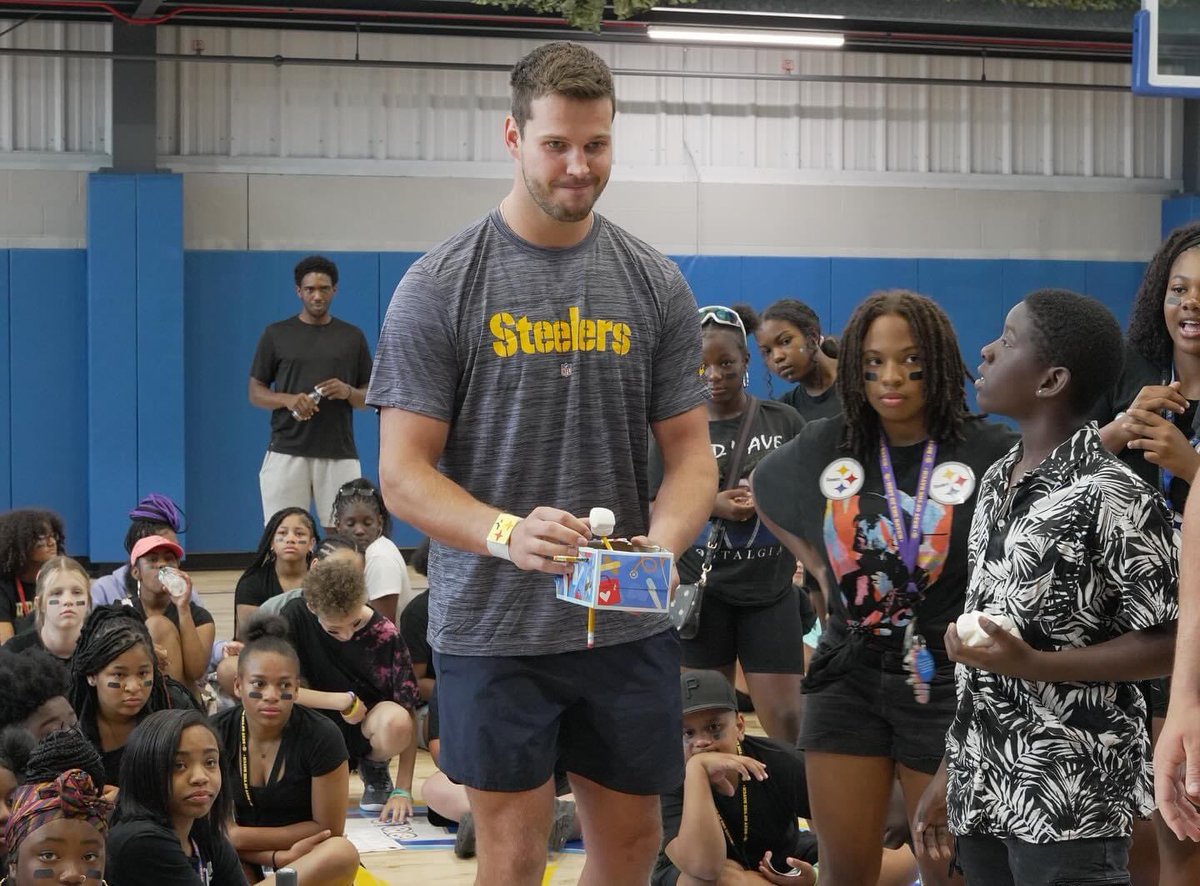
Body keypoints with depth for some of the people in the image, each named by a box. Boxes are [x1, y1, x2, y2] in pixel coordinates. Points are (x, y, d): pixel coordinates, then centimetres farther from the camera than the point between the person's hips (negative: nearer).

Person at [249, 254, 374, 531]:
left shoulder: (353, 337, 10)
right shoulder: (276, 334, 7)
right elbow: (256, 393, 7)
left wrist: (348, 392, -10)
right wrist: (289, 400, -13)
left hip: (339, 455, 1)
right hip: (287, 453, -1)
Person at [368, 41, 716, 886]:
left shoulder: (655, 283, 4)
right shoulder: (440, 286, -6)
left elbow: (690, 451, 5)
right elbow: (403, 473, -9)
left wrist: (665, 537, -18)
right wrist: (505, 533, -28)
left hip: (630, 622, 3)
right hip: (493, 627, -3)